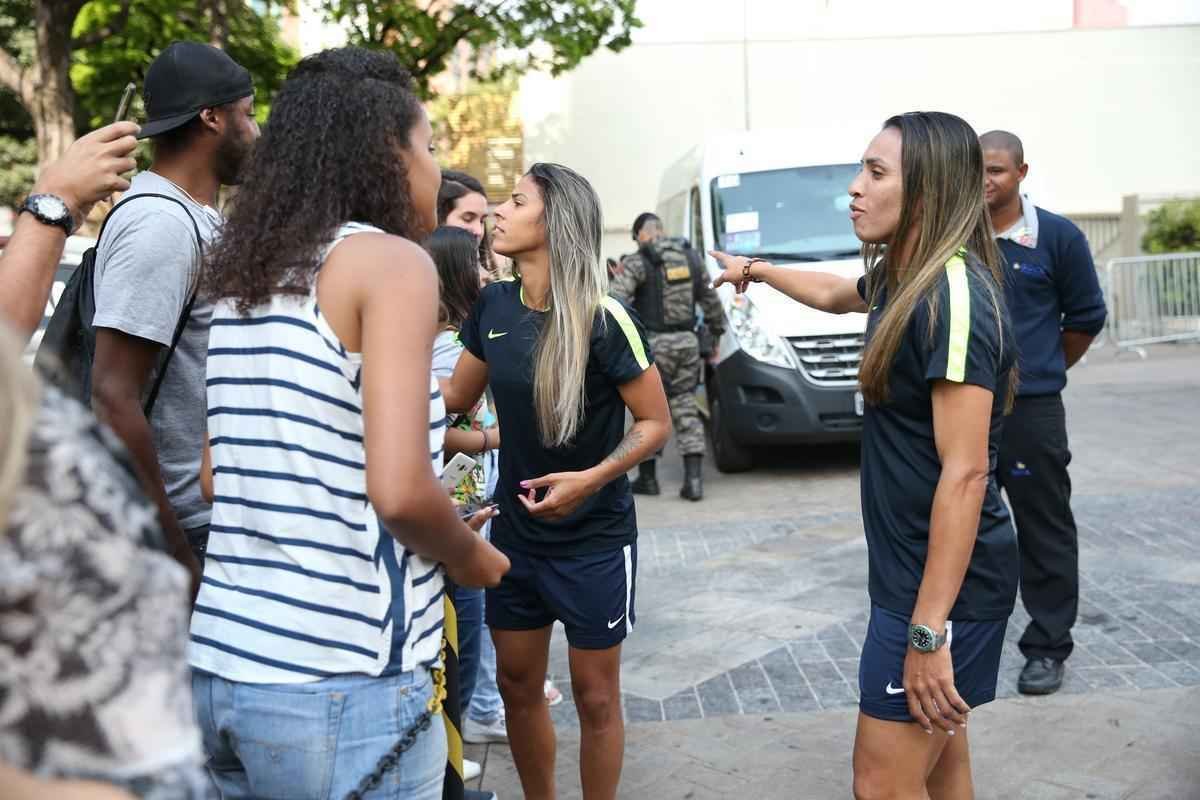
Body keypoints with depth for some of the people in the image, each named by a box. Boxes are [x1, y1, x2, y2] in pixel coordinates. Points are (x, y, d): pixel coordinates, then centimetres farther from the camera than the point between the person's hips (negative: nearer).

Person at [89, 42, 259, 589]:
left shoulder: (188, 215, 11)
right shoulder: (161, 225, -19)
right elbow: (113, 398, -24)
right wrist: (177, 554, -22)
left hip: (204, 511, 9)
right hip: (180, 524, -9)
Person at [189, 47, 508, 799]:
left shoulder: (243, 278, 11)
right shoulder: (392, 260, -11)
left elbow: (216, 479, 15)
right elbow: (401, 492, -22)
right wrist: (471, 555, -1)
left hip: (223, 668, 7)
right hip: (340, 690, -7)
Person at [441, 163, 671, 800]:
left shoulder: (602, 319, -19)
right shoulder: (493, 305, -2)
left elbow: (656, 422, -14)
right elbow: (454, 398, 10)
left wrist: (590, 479, -27)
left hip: (594, 537, -5)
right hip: (514, 529, 6)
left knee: (594, 694, 9)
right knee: (517, 685, 16)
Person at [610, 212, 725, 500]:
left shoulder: (637, 263, -7)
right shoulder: (691, 257, 10)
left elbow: (615, 301, -20)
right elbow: (710, 300, 18)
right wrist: (718, 328, 32)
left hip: (654, 345, -4)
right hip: (687, 342, 5)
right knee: (685, 408, 8)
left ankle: (647, 477, 15)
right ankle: (694, 479, 0)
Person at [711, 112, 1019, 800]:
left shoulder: (954, 297, -22)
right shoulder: (904, 279, 8)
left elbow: (965, 473, -25)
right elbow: (835, 294, 33)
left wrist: (928, 632, -26)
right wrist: (758, 269, 43)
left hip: (945, 582, -9)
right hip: (914, 567, 9)